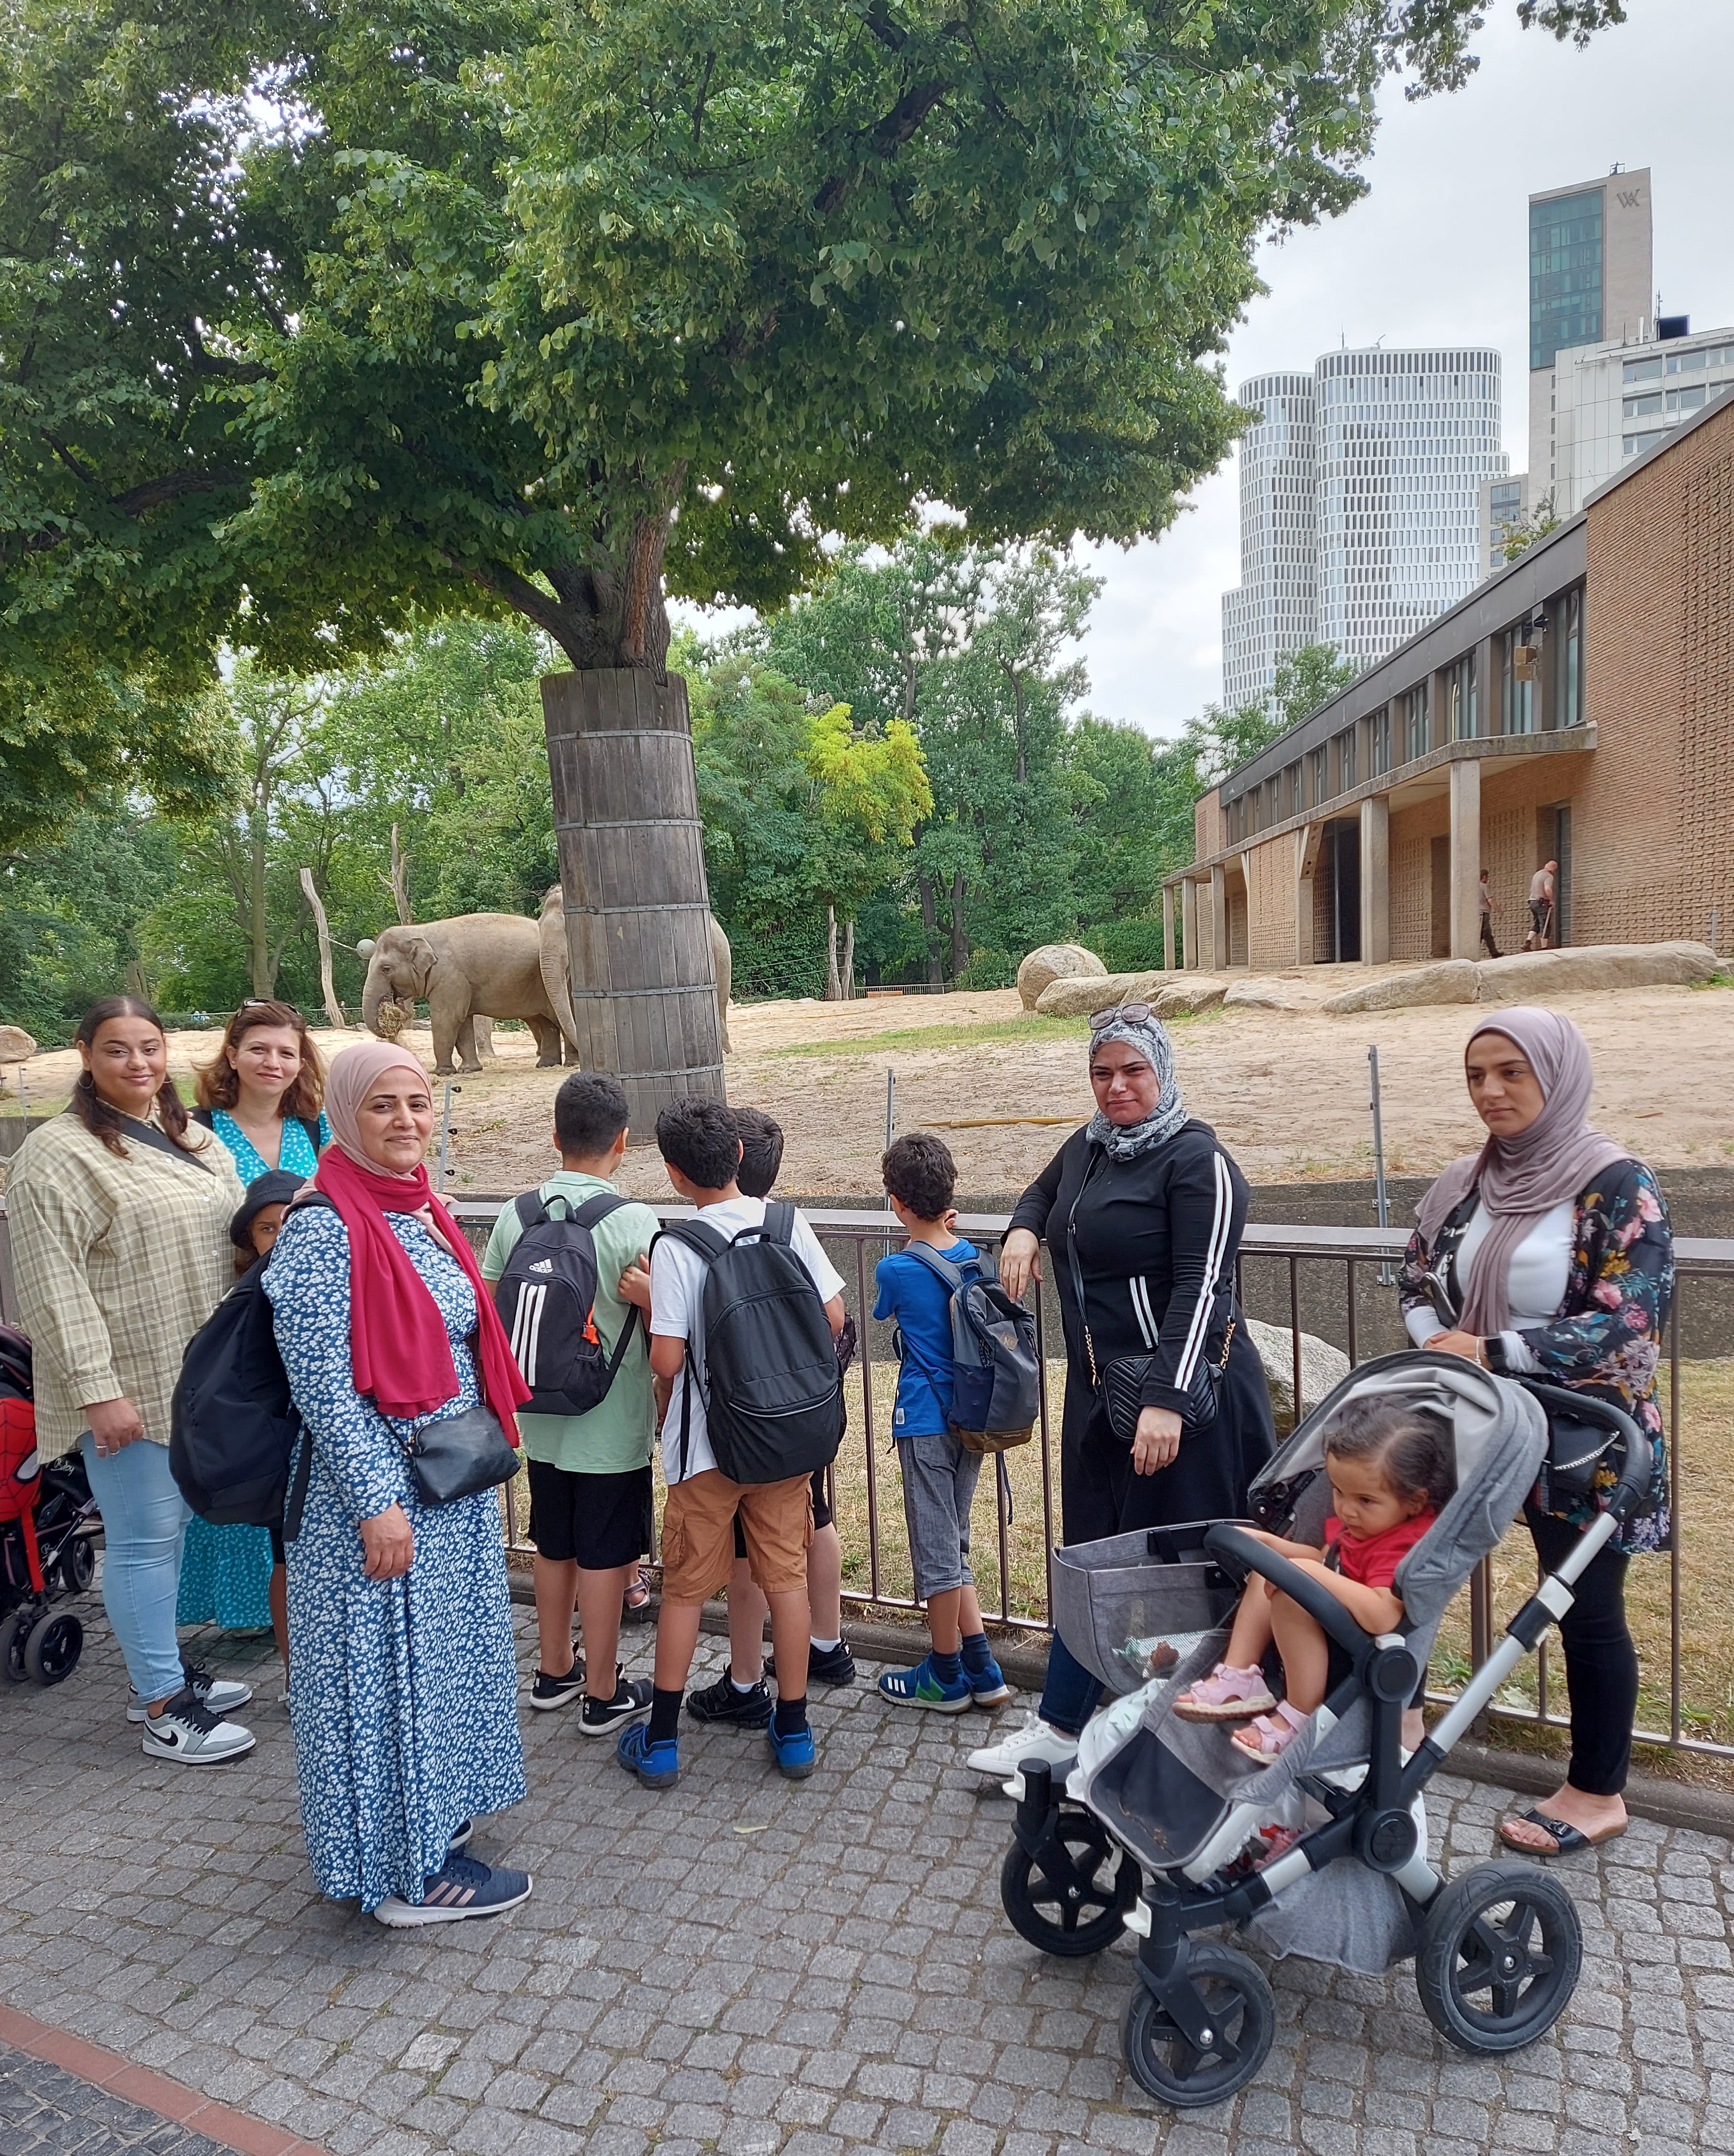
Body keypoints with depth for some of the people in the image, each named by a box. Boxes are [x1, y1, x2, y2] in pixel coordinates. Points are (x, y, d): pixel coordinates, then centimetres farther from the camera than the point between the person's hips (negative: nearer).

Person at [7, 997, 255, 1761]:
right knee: (144, 1539, 0)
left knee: (170, 1527, 17)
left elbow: (235, 1240, 19)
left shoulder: (194, 1141, 12)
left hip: (197, 1379, 7)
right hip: (127, 1387, -7)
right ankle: (164, 1710, 11)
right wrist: (98, 1390, -20)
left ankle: (160, 1668, 32)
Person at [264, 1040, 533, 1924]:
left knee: (436, 1654, 20)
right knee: (390, 1667, 4)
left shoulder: (424, 1214, 7)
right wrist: (377, 1503, -21)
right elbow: (319, 1381, -21)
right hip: (376, 1490, -8)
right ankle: (410, 1872, 19)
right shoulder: (323, 1228, -18)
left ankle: (428, 1814, 39)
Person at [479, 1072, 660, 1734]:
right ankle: (603, 1695, 20)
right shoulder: (633, 1222, -18)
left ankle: (554, 1673, 36)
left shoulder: (516, 1215, -3)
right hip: (613, 1426, -5)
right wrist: (646, 1298, -8)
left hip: (542, 1419, 5)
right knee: (604, 1557, 7)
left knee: (554, 1548, 20)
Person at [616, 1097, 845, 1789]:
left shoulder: (676, 1247, -17)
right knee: (787, 1577, 14)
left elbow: (667, 1359, -18)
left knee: (684, 1588, 11)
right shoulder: (787, 1223, -6)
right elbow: (834, 1317, -1)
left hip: (708, 1444, -3)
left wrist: (661, 1413, 3)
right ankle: (793, 1731, 24)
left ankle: (660, 1742, 22)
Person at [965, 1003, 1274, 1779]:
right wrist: (1023, 1230, 9)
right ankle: (1058, 1728, 23)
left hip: (1183, 1395, -7)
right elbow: (1041, 1192, 33)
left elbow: (1202, 1287, -20)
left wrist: (1166, 1400, -27)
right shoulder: (1087, 1146, 10)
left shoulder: (1195, 1159, -12)